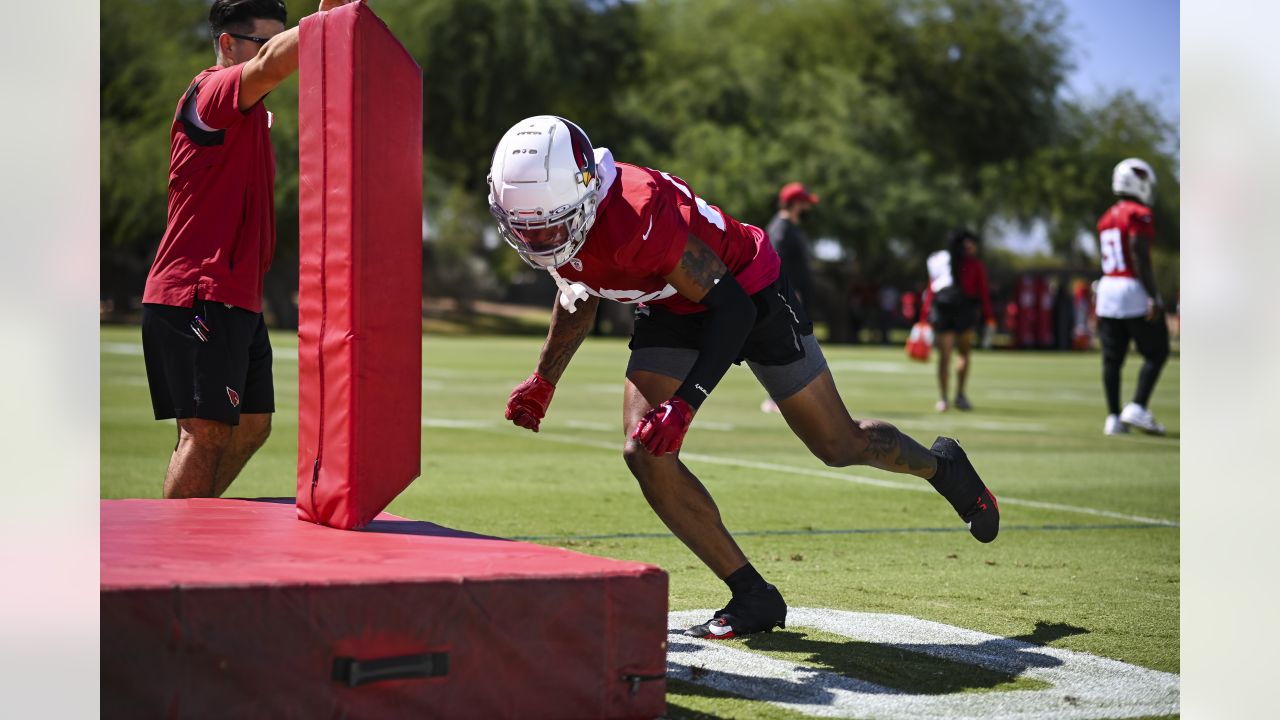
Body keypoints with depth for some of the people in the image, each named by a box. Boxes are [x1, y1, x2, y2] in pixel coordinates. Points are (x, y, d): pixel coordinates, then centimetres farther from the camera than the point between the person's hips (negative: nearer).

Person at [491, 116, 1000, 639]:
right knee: (645, 454, -12)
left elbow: (732, 306, -33)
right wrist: (543, 380, 2)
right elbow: (579, 298, 7)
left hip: (747, 292, -6)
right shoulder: (544, 221, -17)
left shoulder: (636, 217, -40)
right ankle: (752, 596, -2)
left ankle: (939, 465, 41)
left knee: (838, 446, 8)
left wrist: (685, 403, -40)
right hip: (672, 313, 6)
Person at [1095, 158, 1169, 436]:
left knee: (1112, 358, 7)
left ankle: (1113, 417, 7)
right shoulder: (1140, 215, -10)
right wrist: (1153, 298, -18)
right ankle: (1137, 408, -8)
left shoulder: (1106, 218, 14)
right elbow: (1140, 258, -18)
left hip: (1107, 289, 7)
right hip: (1135, 291, -7)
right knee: (1156, 353, 3)